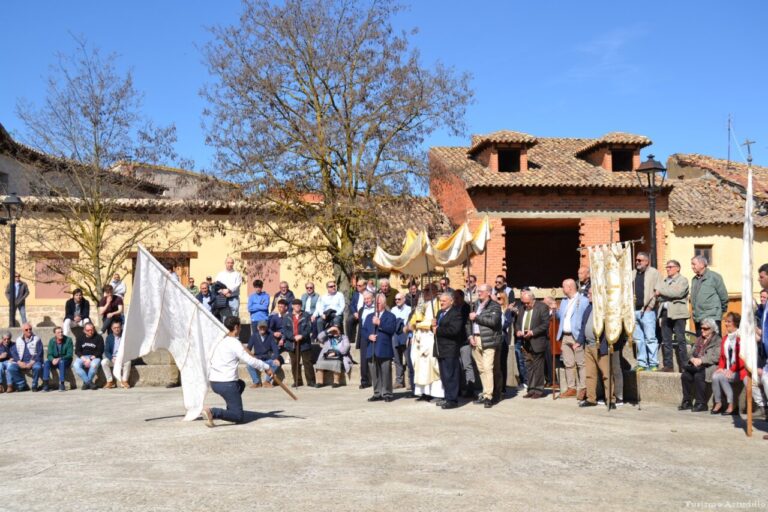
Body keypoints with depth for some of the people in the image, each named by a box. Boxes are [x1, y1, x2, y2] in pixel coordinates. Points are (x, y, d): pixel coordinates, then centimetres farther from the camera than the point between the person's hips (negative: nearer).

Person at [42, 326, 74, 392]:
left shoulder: (68, 340, -11)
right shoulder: (51, 341, -1)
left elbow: (70, 354, -14)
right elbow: (49, 355, -4)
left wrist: (59, 359, -28)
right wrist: (53, 359, -27)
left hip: (66, 361, -3)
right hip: (54, 361, 3)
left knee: (61, 362, -36)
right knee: (46, 362, -26)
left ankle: (61, 384, -34)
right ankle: (46, 384, -28)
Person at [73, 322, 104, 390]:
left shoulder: (98, 337, 0)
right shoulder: (80, 338, 8)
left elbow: (100, 351, -4)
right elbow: (77, 351, 5)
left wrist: (90, 359, -15)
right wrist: (84, 359, -13)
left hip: (94, 357, -3)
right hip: (82, 357, 3)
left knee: (94, 365, -37)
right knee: (75, 365, -29)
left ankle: (86, 382, -14)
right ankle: (90, 383, -24)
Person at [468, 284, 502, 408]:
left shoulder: (495, 306, -3)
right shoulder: (476, 305, 18)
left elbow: (493, 321, -17)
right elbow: (469, 321, 18)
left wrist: (476, 317, -11)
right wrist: (470, 336, 3)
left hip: (488, 341, -6)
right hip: (476, 340, 7)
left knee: (488, 368, -12)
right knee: (481, 369, 8)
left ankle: (488, 396, -11)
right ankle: (486, 392, 16)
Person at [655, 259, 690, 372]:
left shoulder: (682, 280, 1)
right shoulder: (664, 281, 21)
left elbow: (677, 292, -15)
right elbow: (658, 295, 13)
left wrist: (661, 292, -7)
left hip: (677, 313, -6)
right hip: (665, 312, 6)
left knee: (680, 341, -5)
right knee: (665, 341, 5)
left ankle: (683, 366, -2)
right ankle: (668, 365, 10)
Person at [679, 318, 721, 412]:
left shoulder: (717, 341, 1)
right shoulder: (699, 339, 23)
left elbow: (716, 357, -12)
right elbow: (692, 353, 19)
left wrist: (701, 360, -19)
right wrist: (693, 359, -4)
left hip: (709, 367, -6)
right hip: (696, 366, 6)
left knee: (698, 376, -33)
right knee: (685, 375, -21)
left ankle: (701, 403, -21)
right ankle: (687, 402, -11)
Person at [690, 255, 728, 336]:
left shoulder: (714, 277, -6)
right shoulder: (694, 279, 13)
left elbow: (723, 296, -2)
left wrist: (722, 310, 6)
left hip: (712, 318, -7)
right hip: (698, 319, 7)